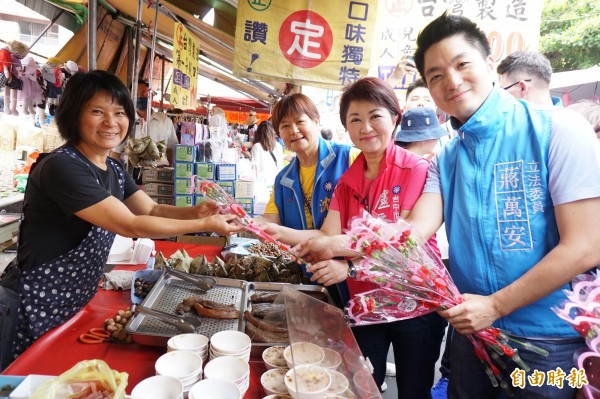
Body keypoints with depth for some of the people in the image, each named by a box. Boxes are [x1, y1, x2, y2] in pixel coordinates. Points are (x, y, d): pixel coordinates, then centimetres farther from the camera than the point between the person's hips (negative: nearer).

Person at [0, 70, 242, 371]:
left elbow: (152, 210, 5)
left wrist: (194, 211, -15)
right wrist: (205, 225, -22)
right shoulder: (61, 166, -24)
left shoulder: (113, 169, 4)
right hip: (31, 309, -8)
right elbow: (130, 226, -26)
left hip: (75, 305, 8)